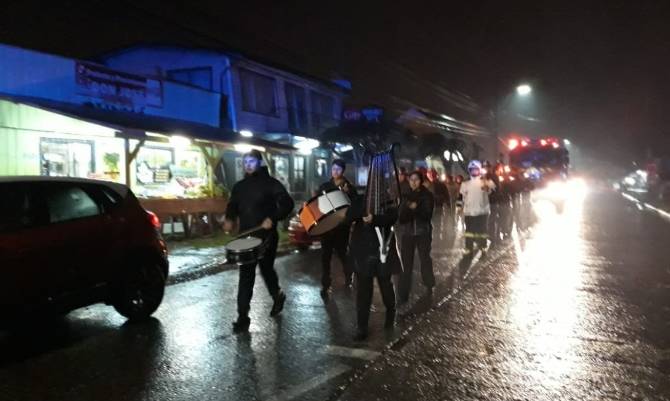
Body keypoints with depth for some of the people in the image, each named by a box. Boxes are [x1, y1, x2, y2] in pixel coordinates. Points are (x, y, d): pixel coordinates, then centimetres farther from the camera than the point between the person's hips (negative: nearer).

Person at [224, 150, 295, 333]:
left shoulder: (270, 183, -6)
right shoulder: (239, 186, 11)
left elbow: (287, 204, -11)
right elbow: (232, 206, 20)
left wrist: (272, 219, -23)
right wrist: (229, 219, -2)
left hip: (266, 236, -4)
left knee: (266, 270, 9)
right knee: (245, 276, 1)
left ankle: (277, 296, 39)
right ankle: (243, 316, 4)